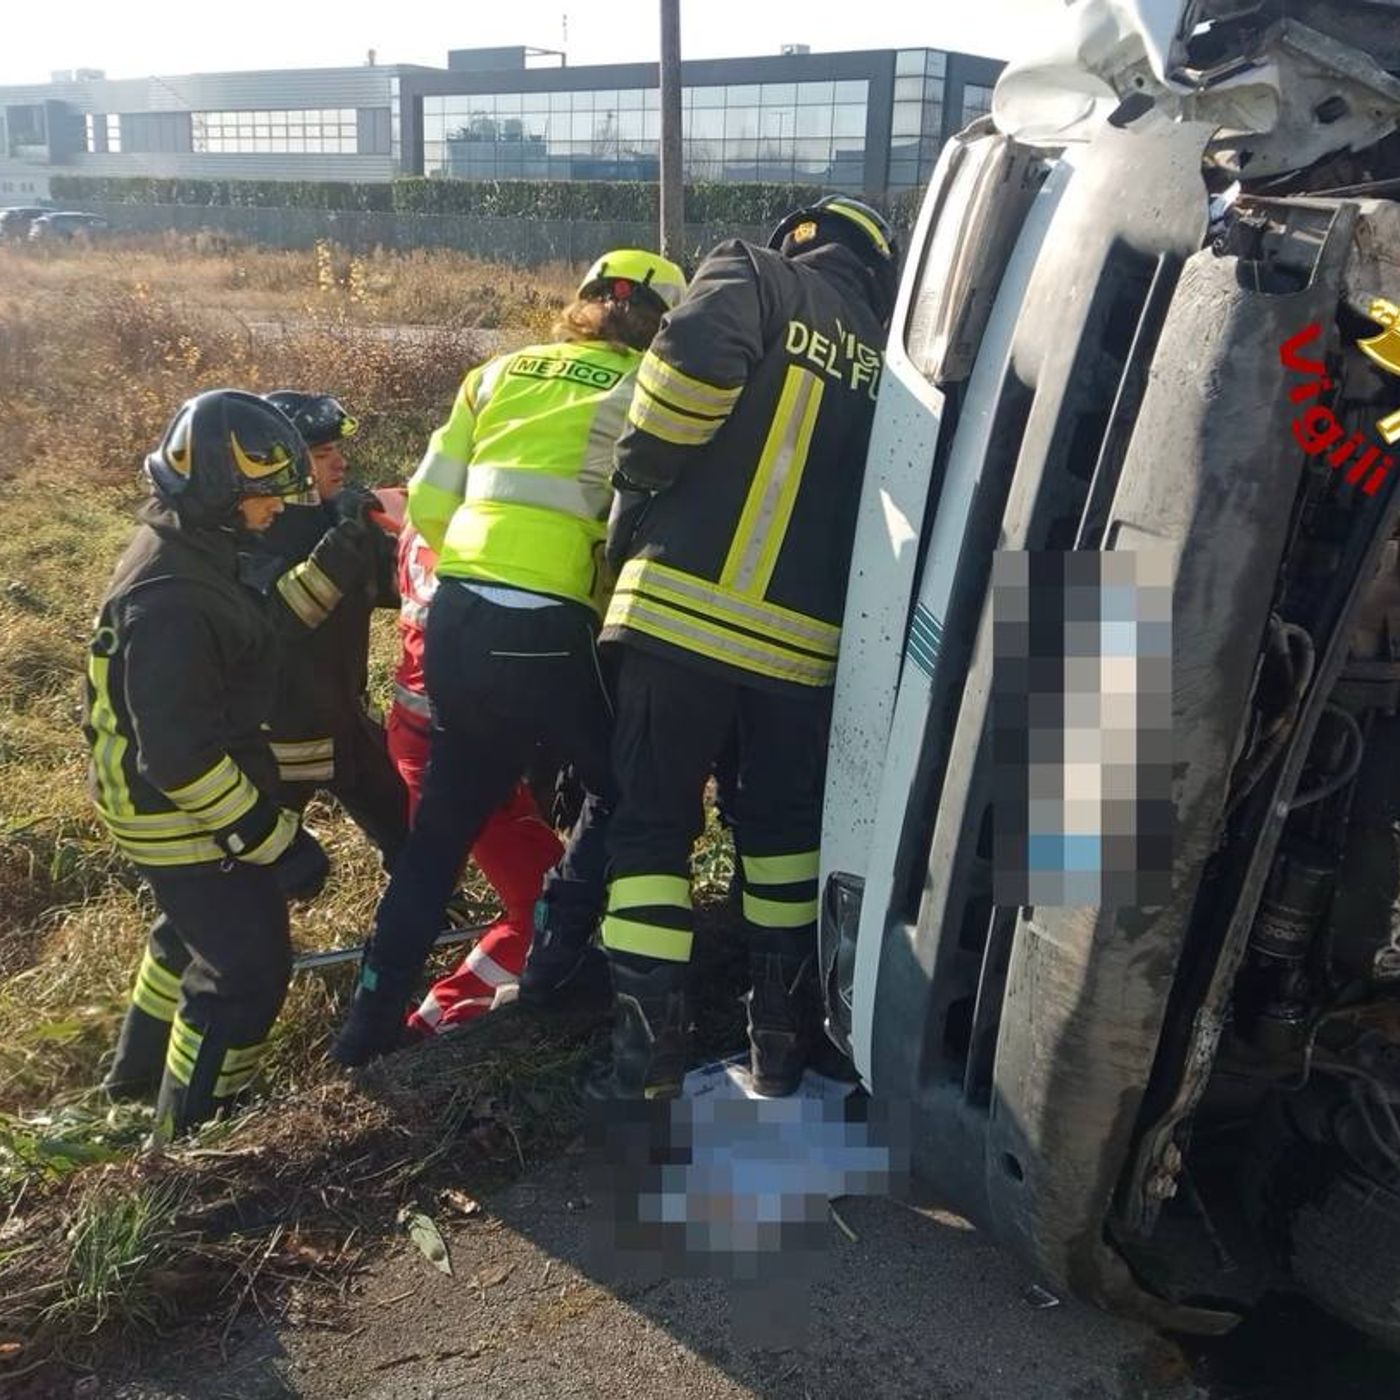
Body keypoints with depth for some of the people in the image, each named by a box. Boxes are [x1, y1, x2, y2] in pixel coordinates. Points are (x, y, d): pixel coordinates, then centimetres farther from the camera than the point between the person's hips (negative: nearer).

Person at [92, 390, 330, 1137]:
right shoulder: (170, 599, -31)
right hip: (188, 817, -11)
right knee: (249, 969, 0)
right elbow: (180, 756, -31)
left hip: (181, 808, 11)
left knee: (193, 936, 29)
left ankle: (138, 1071, 51)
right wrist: (275, 840, -27)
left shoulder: (189, 552, 2)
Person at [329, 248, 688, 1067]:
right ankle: (557, 951, 16)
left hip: (457, 618, 6)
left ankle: (374, 1017, 25)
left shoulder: (503, 373, 15)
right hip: (549, 634, -5)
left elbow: (428, 504, 14)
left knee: (445, 820, 20)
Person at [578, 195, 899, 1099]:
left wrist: (636, 490, -4)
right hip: (805, 636, 4)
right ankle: (784, 1039, 21)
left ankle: (650, 1046, 6)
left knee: (652, 824, 7)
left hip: (684, 608, -3)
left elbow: (692, 366, -15)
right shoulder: (886, 355, 21)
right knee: (784, 826, 18)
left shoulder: (753, 278, 7)